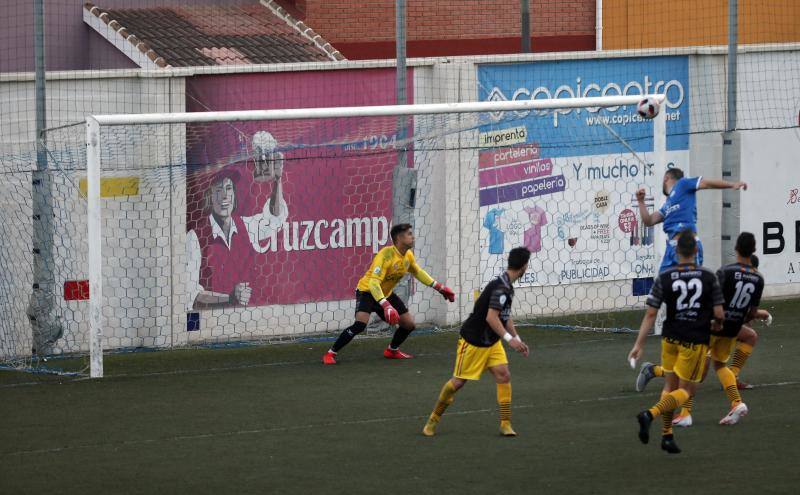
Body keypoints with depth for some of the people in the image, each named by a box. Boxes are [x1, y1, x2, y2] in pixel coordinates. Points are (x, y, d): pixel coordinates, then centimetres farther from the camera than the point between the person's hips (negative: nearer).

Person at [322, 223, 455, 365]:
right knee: (360, 324, -29)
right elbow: (373, 282, -37)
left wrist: (439, 287, 15)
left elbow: (418, 272, 17)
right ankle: (330, 354, -19)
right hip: (367, 291, -8)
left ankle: (392, 350, 31)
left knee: (409, 324, 5)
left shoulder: (408, 256, -5)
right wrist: (386, 306, -46)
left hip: (386, 293, 8)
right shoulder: (386, 255, -30)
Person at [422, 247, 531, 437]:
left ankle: (505, 423, -6)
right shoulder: (500, 287, -25)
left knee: (503, 374, -8)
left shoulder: (507, 286, 5)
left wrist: (518, 340, 15)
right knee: (459, 381, 0)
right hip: (472, 341, -8)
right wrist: (509, 339, -34)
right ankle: (434, 418, 19)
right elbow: (491, 317, -31)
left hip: (491, 342, 8)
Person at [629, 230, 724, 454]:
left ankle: (667, 435, 19)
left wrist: (639, 344, -5)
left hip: (671, 338, 3)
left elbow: (650, 314, -8)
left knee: (669, 386, 19)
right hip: (696, 341, -3)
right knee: (685, 391, 3)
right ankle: (650, 414, -20)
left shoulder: (664, 278, -7)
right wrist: (718, 322, 16)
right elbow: (719, 313, -8)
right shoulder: (709, 278, -9)